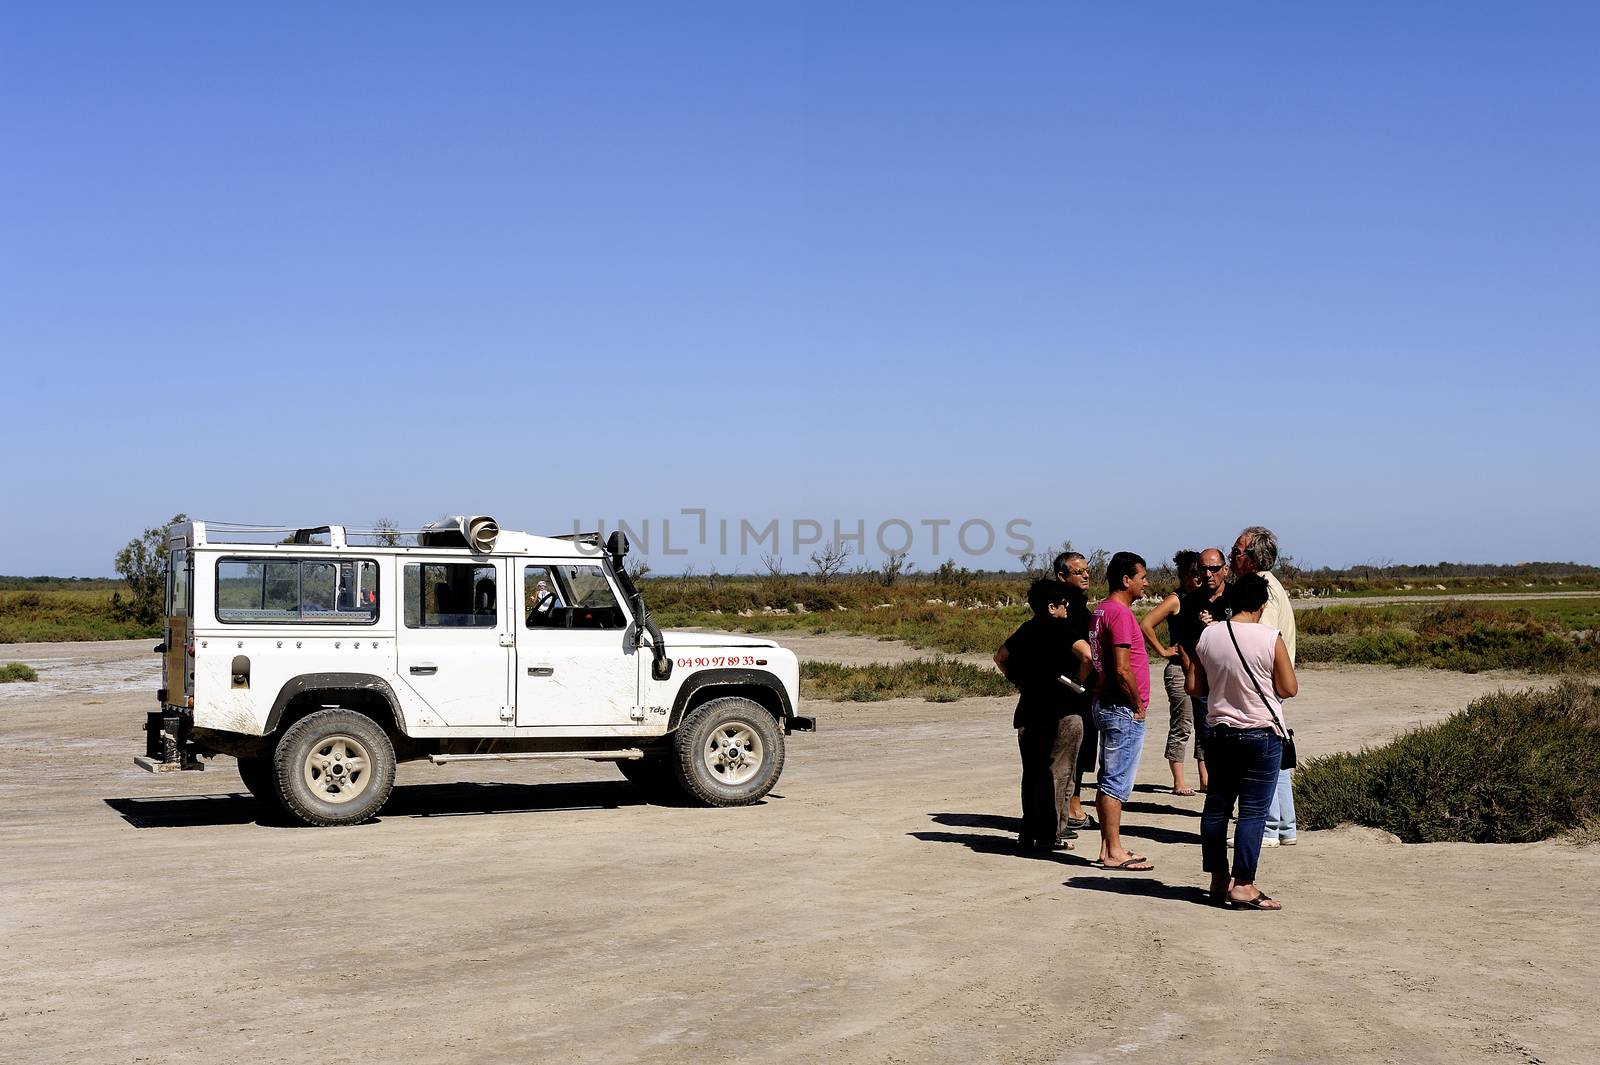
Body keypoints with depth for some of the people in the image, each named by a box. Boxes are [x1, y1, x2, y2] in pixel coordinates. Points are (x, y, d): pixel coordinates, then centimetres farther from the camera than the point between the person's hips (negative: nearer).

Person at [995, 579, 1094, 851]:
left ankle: (1030, 831, 19)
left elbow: (1000, 657, 24)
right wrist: (1083, 684, -11)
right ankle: (1049, 835, 0)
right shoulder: (1060, 629, -10)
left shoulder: (1026, 629, 12)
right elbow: (1086, 654, -26)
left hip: (1028, 710, 7)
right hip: (1059, 711, -7)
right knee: (1056, 772, -1)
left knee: (1032, 773, 14)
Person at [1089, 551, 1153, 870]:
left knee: (1110, 780, 13)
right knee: (1117, 782, -6)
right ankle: (1114, 851, -2)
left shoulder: (1102, 610, 14)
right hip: (1124, 711, -10)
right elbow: (1122, 669, -23)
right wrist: (1138, 706, -11)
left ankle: (1109, 846, 19)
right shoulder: (1120, 613, -17)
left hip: (1106, 705, 10)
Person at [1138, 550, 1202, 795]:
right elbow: (1146, 625, -17)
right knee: (1181, 727, -4)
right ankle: (1179, 782, 1)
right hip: (1179, 670, -7)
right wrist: (1163, 651, -11)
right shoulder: (1175, 600, -8)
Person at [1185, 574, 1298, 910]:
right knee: (1253, 811, 0)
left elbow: (1193, 687, 2)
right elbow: (1289, 689, -7)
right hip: (1262, 734, -4)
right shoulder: (1271, 638, -13)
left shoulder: (1207, 636, -2)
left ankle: (1218, 881, 19)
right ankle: (1243, 886, 0)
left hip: (1218, 732, 4)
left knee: (1216, 806, 13)